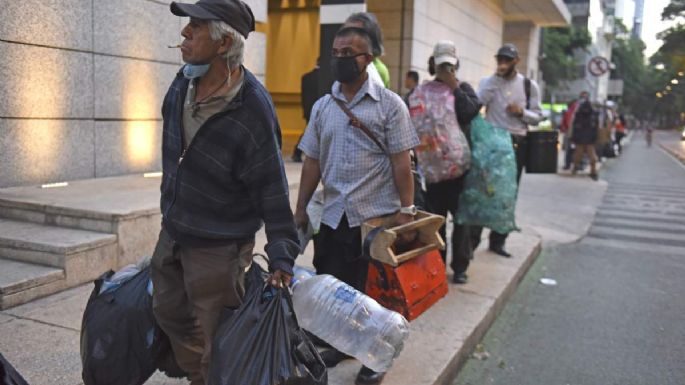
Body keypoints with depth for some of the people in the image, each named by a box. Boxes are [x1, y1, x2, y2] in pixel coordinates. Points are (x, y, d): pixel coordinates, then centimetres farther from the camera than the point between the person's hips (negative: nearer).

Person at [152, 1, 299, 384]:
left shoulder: (253, 109, -25)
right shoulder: (182, 84, -1)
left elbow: (272, 191, -20)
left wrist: (281, 258, -19)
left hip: (217, 248, -8)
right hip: (172, 234, 8)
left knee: (214, 343, 5)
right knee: (170, 312, 24)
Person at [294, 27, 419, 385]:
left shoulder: (390, 104, -4)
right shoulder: (322, 107, 8)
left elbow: (401, 162, -7)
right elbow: (312, 161, 10)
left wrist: (406, 210, -11)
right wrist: (301, 209, 9)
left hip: (378, 215, -4)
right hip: (333, 215, 4)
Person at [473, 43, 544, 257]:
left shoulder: (529, 85, 7)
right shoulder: (488, 82, 3)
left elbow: (538, 117, 8)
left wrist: (522, 112, -12)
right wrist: (496, 78, -16)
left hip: (517, 144, 2)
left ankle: (497, 241, 21)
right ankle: (472, 239, 6)